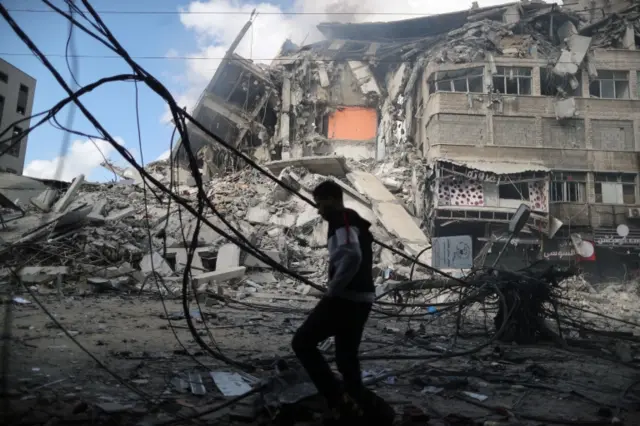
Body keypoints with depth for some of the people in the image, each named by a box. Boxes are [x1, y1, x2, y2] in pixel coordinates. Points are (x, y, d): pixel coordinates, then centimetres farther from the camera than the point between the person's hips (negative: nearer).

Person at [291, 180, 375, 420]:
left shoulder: (341, 220, -10)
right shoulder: (356, 222, 21)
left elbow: (351, 257, -27)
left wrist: (333, 288, -17)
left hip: (344, 298, -10)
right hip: (361, 299, 10)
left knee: (302, 343, -1)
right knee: (347, 355, 18)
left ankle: (337, 398, -5)